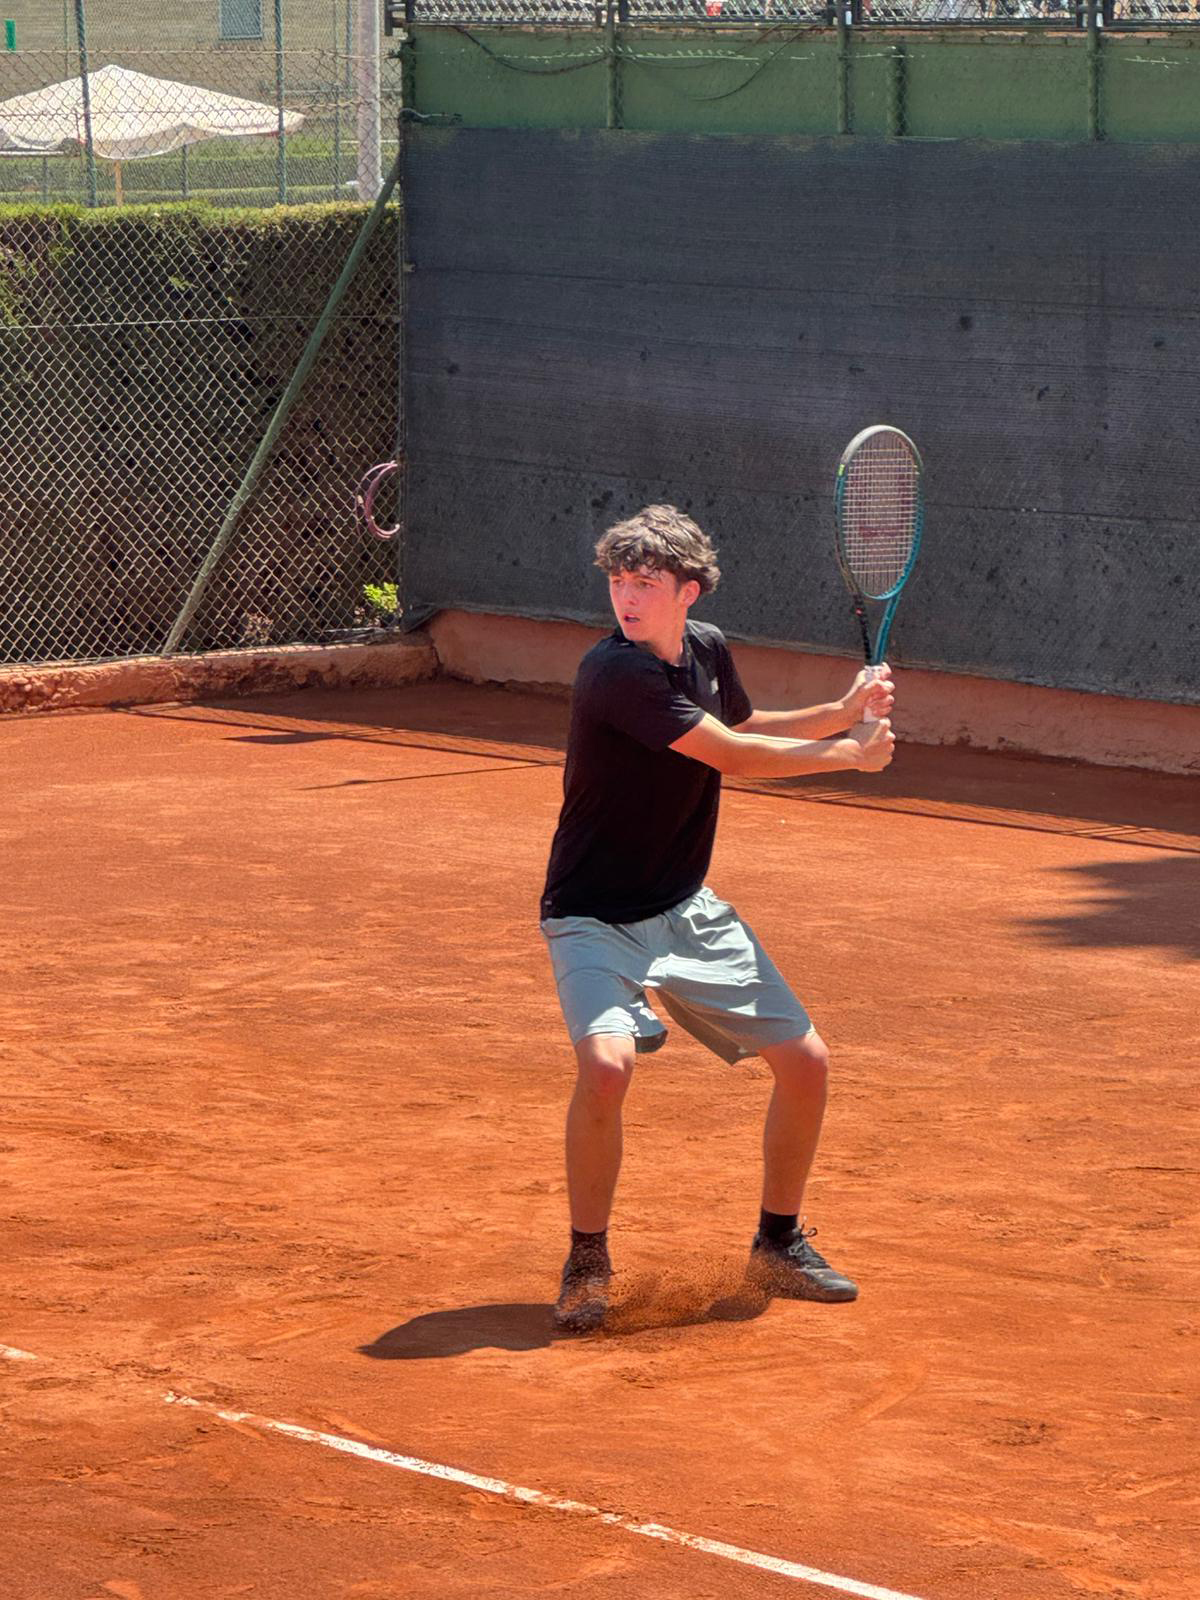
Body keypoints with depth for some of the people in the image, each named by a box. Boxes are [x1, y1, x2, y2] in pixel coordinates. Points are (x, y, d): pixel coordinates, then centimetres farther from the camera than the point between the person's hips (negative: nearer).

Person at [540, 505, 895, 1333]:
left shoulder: (708, 650, 0)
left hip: (688, 912, 7)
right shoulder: (615, 673, -25)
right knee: (607, 1062, -31)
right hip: (597, 916, -7)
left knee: (807, 1061, 3)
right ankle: (588, 1262, -10)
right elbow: (729, 754, -23)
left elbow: (746, 725, 22)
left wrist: (843, 711, 6)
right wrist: (848, 754, -12)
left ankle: (780, 1244, 25)